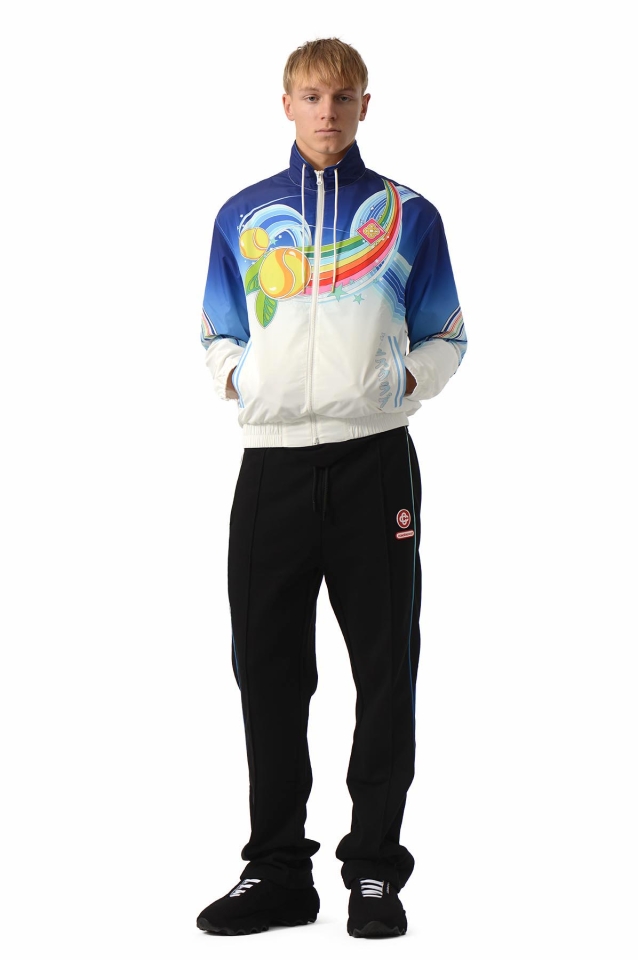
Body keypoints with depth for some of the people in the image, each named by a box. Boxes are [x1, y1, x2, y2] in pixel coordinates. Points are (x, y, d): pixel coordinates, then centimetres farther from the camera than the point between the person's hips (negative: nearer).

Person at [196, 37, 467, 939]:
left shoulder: (407, 215, 8)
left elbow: (446, 338, 12)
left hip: (375, 459, -2)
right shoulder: (242, 215, 12)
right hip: (272, 464, 2)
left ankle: (375, 867, 11)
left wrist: (402, 381, -5)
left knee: (385, 669, 0)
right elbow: (218, 334, 20)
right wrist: (237, 378, 0)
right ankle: (277, 869, 14)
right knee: (267, 670, 4)